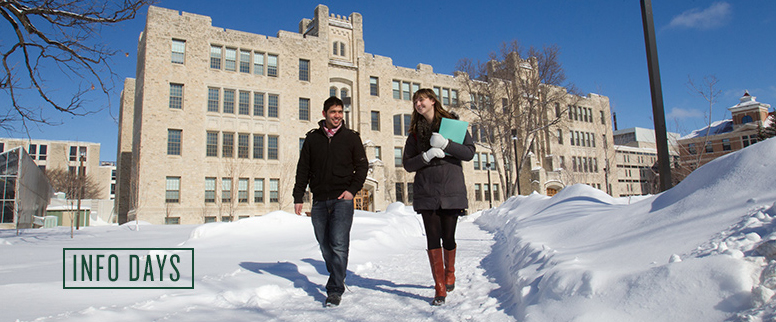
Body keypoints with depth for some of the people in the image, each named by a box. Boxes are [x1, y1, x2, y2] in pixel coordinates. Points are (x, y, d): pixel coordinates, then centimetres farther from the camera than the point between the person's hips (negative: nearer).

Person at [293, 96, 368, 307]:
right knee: (325, 245, 8)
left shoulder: (351, 137, 7)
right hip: (319, 200, 3)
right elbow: (303, 169, 13)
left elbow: (362, 165, 8)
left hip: (342, 199, -3)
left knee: (339, 244, -12)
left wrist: (353, 189, -6)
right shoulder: (312, 139, 11)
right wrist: (298, 197, 7)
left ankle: (335, 290, -6)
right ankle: (338, 277, 28)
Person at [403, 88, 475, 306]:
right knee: (433, 238, -2)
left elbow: (469, 153, -3)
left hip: (452, 190, -1)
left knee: (448, 237, 4)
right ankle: (440, 289, 6)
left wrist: (445, 144, -17)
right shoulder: (415, 131, 12)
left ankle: (450, 272, 34)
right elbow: (407, 164, 7)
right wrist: (426, 156, -11)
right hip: (426, 193, 1)